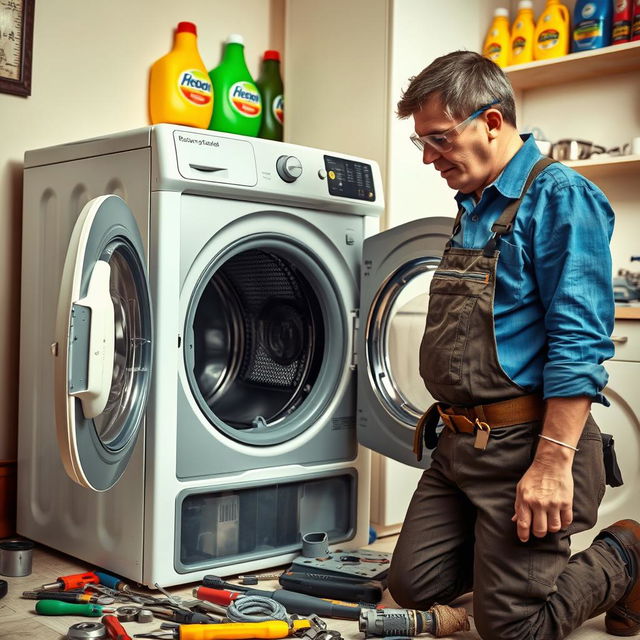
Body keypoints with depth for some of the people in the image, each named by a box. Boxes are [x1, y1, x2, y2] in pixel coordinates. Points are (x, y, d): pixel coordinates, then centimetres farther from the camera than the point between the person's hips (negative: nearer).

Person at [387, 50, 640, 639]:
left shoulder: (559, 197, -13)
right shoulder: (472, 208, 15)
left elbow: (580, 342, -21)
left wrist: (554, 460, -25)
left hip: (525, 441, -8)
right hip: (458, 445, 9)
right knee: (413, 587, 10)